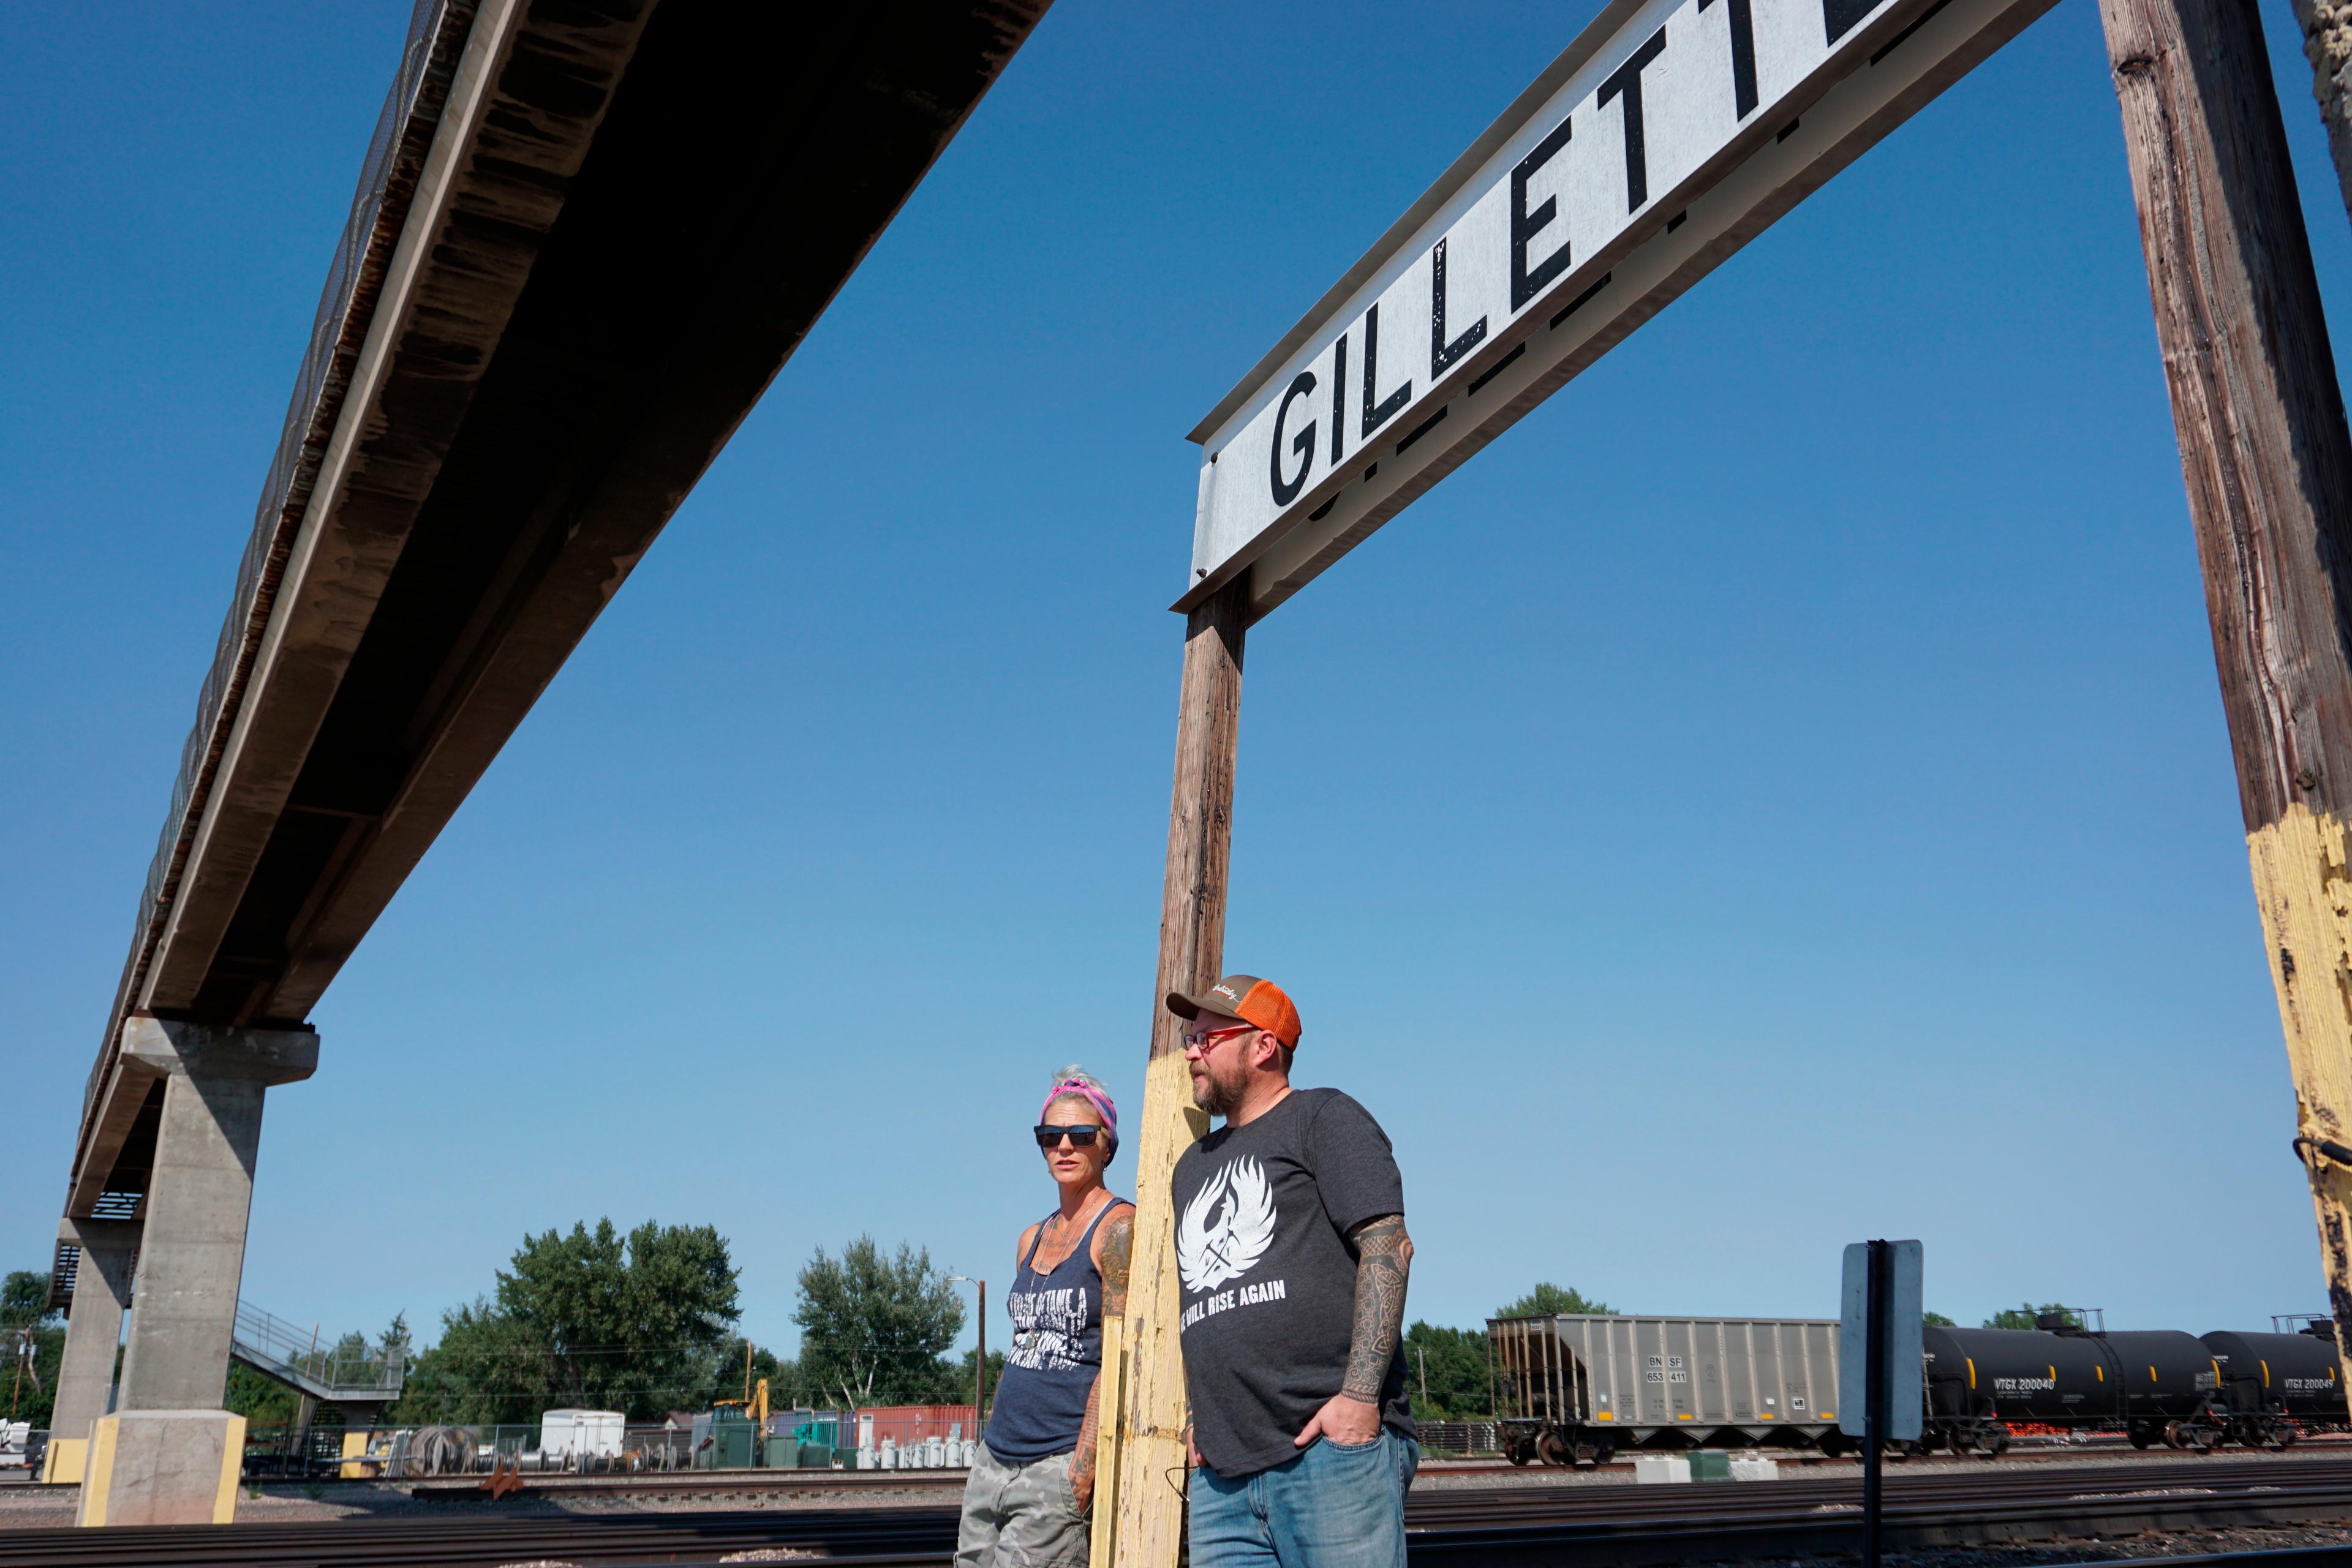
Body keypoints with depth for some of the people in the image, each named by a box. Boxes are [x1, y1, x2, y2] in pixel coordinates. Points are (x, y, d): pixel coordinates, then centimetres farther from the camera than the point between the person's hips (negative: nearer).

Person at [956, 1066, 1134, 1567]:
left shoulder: (1119, 1227, -8)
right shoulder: (1031, 1239, 15)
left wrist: (1081, 1477, -18)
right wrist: (994, 1441, 15)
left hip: (1062, 1466, -7)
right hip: (994, 1460, 7)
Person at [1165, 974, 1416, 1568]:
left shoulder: (1323, 1118, 3)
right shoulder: (1193, 1166, 26)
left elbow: (1386, 1247, -9)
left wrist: (1359, 1394, -18)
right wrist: (1199, 1418, 17)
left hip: (1332, 1446, -6)